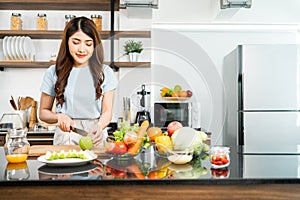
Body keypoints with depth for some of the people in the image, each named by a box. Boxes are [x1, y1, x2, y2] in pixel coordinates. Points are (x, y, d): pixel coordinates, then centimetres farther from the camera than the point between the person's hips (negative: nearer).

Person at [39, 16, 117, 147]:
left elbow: (107, 112, 2)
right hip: (64, 137, 1)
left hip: (95, 138, 0)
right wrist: (59, 117, -8)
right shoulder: (53, 72, 6)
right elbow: (43, 112, 13)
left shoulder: (105, 72, 6)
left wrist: (99, 127, -19)